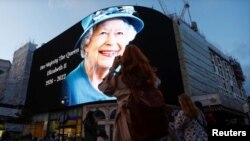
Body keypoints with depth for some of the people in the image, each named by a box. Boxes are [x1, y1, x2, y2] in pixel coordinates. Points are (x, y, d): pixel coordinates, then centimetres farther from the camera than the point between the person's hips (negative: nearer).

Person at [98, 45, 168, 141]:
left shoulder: (120, 77, -9)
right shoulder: (150, 74, 2)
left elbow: (103, 88, 5)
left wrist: (113, 68, 7)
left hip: (128, 119, -3)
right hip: (150, 118, 4)